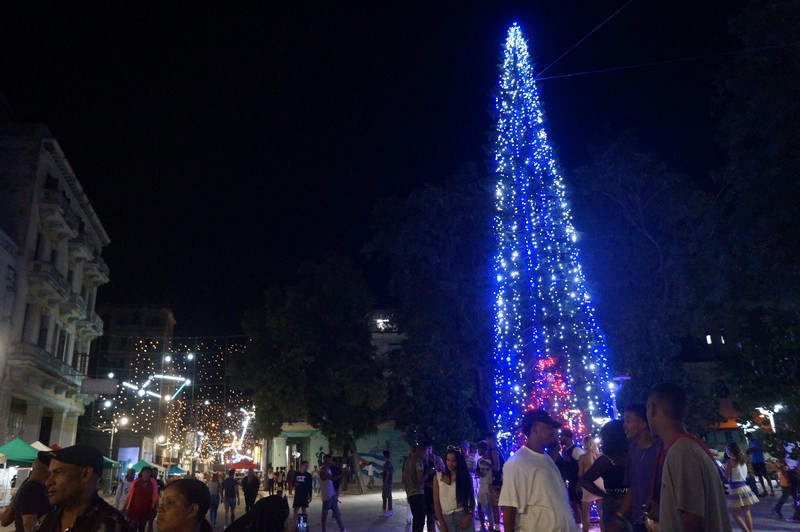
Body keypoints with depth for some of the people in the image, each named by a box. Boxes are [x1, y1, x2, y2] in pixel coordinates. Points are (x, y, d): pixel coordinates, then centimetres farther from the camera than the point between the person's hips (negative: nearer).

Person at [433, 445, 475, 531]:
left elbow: (472, 500, 7)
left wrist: (469, 516, -10)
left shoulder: (466, 477, 5)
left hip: (463, 516, -1)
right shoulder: (438, 477, 4)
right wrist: (442, 524, -4)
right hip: (446, 518, 1)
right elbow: (436, 503, 3)